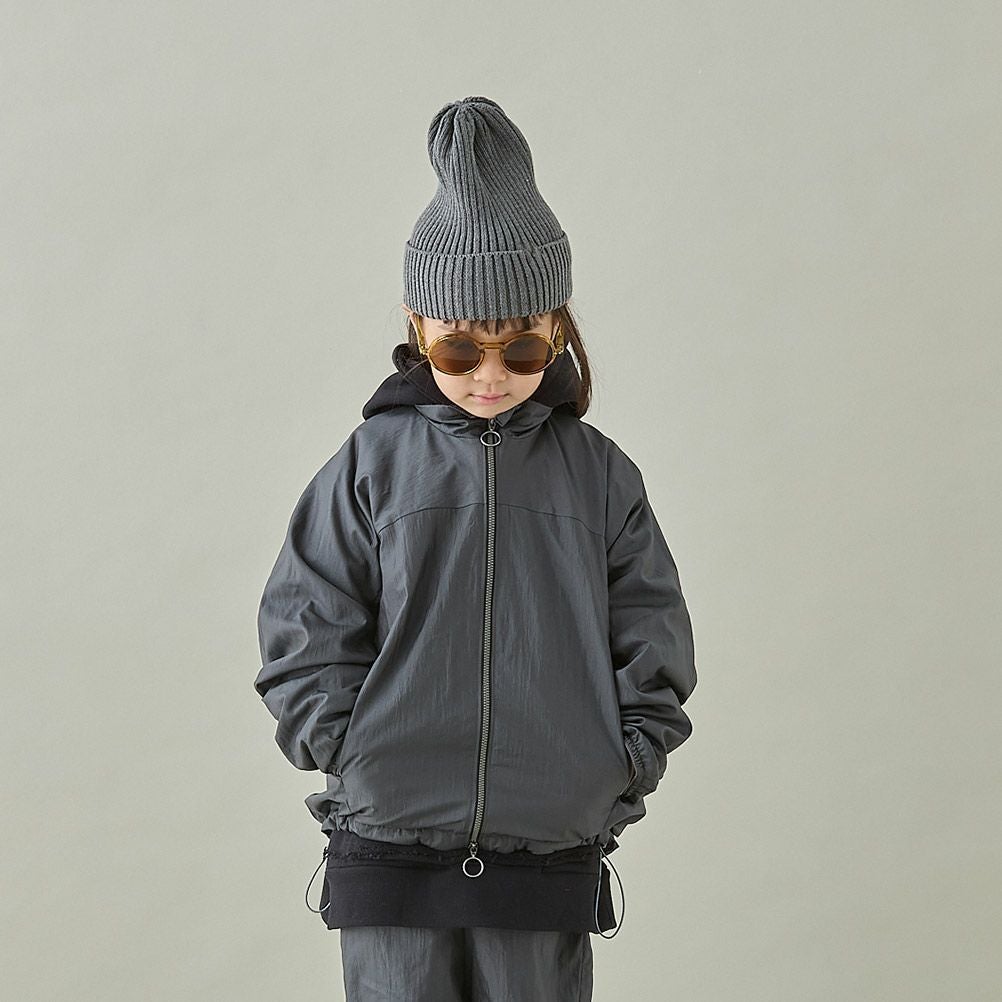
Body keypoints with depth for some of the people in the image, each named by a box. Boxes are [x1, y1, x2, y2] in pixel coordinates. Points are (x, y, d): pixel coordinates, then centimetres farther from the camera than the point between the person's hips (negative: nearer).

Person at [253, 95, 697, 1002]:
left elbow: (652, 639, 8)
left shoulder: (599, 475, 5)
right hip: (392, 854, -1)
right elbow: (305, 630, 2)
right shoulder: (372, 465, 2)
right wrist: (353, 754, -7)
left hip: (551, 864, 1)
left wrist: (621, 763, -3)